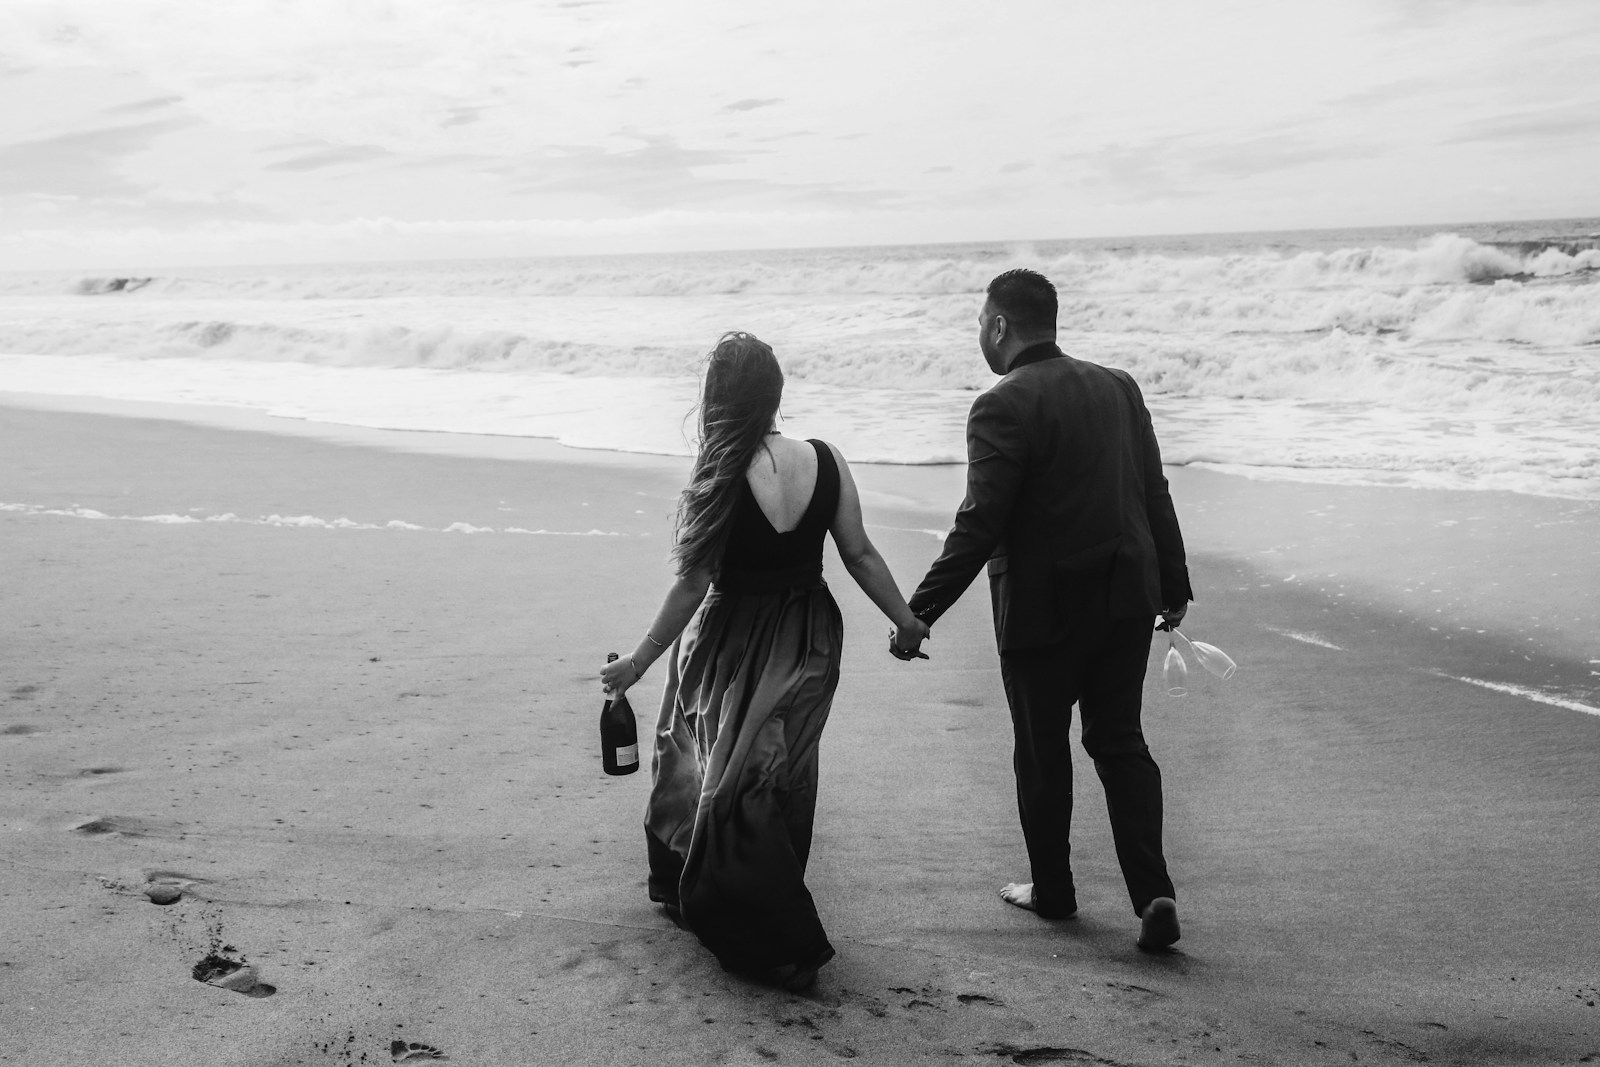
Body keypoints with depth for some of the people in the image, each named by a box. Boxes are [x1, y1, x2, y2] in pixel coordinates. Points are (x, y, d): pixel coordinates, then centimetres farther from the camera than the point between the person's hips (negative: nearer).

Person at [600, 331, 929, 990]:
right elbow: (860, 555, -1)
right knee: (784, 778, 21)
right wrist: (904, 619, 13)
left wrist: (638, 662, -6)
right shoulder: (826, 463, -8)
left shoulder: (720, 482, -20)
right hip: (809, 642, 5)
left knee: (725, 777, 12)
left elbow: (692, 586, -16)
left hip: (736, 647, -4)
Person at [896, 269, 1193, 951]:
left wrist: (919, 612, -16)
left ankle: (1052, 890, 27)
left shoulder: (1002, 408, -15)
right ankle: (1152, 893, 5)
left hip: (1043, 611, -6)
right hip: (1127, 599, 6)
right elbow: (1155, 495, 10)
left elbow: (979, 527, -20)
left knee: (1042, 753, 12)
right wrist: (1174, 585, 18)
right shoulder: (1118, 387, 6)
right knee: (1120, 741, 14)